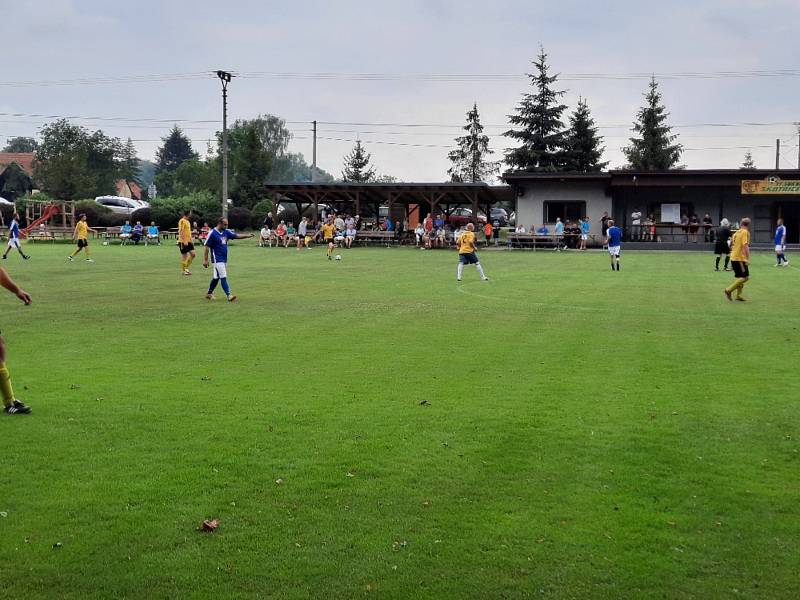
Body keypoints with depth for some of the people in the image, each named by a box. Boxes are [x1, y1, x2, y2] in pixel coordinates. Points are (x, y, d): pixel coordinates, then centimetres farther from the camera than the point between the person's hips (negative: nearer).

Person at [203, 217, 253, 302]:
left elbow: (237, 236, 8)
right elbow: (206, 246, -12)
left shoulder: (226, 232, 6)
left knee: (216, 277, 15)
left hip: (224, 259, 7)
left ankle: (209, 293, 28)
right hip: (217, 260, -7)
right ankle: (228, 295, -14)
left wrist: (247, 235, -8)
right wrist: (205, 260, -15)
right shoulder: (212, 233, -13)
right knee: (223, 277, -12)